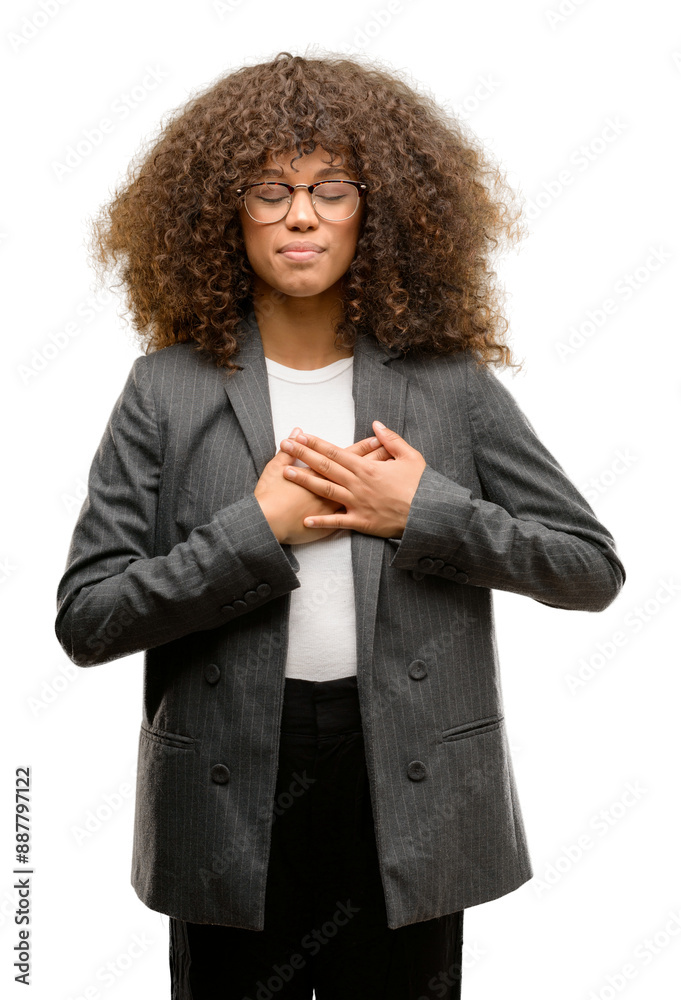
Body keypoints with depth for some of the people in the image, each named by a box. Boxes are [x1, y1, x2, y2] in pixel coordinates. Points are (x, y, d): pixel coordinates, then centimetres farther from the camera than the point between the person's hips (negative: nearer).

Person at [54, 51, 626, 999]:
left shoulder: (448, 380, -1)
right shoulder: (169, 389, -3)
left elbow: (594, 567, 0)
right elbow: (85, 618, -7)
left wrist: (426, 514, -13)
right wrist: (258, 530, -16)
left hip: (408, 803, 1)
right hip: (229, 804, 0)